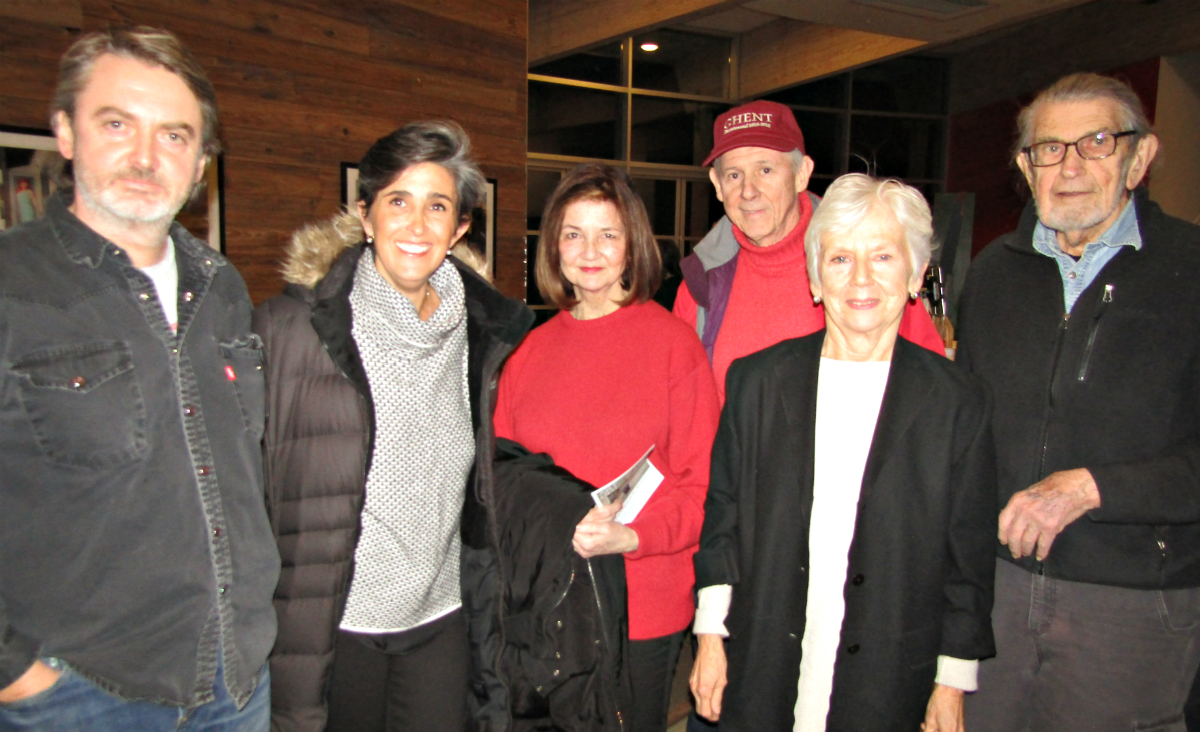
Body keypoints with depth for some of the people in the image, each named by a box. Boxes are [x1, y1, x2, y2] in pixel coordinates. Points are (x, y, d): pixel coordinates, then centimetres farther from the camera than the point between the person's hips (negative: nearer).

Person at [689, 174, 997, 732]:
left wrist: (954, 681, 1)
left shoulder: (959, 402, -3)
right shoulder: (757, 380, -1)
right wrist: (711, 634, 2)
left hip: (888, 685, 0)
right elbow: (721, 514, 3)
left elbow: (970, 554, 0)